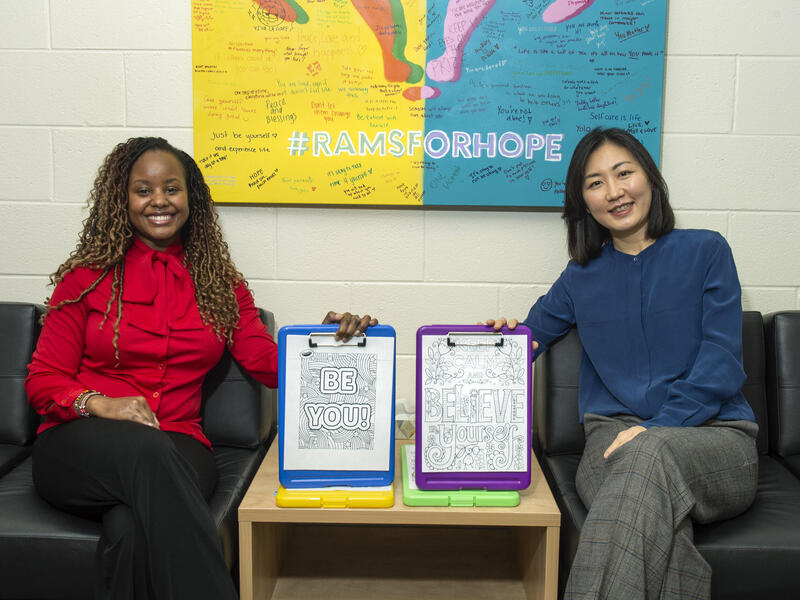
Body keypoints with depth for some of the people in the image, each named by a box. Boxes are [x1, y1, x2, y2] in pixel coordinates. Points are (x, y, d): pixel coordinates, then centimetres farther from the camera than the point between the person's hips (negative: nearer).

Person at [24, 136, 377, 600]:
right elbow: (42, 380, 8)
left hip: (176, 445, 1)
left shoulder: (220, 284, 14)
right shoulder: (88, 277, 9)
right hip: (82, 447, 0)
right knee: (147, 450, -37)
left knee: (133, 532, -35)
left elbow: (272, 365, 6)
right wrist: (101, 404, -13)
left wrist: (330, 337, -14)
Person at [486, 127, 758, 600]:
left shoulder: (706, 251, 9)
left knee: (650, 455, -38)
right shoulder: (581, 278, 18)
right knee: (657, 524, -36)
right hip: (614, 436, 1)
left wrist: (656, 428, -15)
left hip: (713, 434, -1)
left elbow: (722, 365, 0)